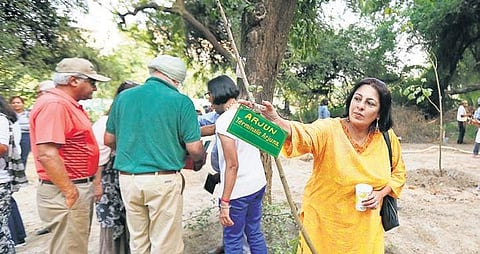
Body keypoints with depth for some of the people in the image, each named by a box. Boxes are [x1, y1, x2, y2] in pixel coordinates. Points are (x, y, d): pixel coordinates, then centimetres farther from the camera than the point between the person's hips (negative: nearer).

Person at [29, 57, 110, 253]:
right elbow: (47, 155, -26)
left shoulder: (68, 104, 13)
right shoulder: (53, 104, -18)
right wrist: (70, 192, -21)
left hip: (80, 187, 10)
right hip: (66, 193, -10)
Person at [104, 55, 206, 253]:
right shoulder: (180, 101, -10)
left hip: (128, 178, 5)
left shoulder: (124, 96, 3)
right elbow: (194, 148, -10)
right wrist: (199, 162, 12)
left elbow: (109, 140, 11)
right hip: (163, 180, -4)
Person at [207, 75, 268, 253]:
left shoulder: (224, 120, -19)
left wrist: (224, 202, -18)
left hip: (237, 191, -8)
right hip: (258, 184, 8)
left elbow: (232, 165, -21)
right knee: (255, 233, 21)